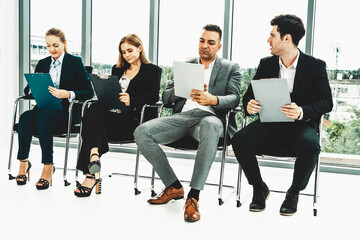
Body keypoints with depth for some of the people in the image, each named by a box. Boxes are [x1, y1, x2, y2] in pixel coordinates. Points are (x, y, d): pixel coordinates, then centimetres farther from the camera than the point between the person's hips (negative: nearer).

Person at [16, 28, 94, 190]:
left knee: (42, 116, -35)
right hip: (44, 109, 4)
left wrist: (68, 94, -23)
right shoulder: (42, 64, 19)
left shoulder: (75, 62, 4)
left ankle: (48, 166, -32)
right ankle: (23, 162, -20)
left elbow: (89, 92, -5)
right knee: (25, 117, -29)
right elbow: (27, 90, 15)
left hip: (66, 111, -4)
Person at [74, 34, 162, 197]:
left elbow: (154, 97, -5)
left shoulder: (153, 71, 12)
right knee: (93, 109, -32)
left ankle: (91, 175, -36)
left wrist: (131, 101, -22)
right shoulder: (117, 70, 30)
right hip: (110, 113, 5)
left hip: (131, 118, -5)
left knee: (92, 123, -31)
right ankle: (94, 156, -49)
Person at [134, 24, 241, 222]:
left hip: (209, 116, -3)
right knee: (141, 132, -23)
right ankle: (174, 187, -9)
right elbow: (165, 98, 16)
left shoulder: (230, 68, 17)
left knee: (210, 126, -43)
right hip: (182, 115, 4)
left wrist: (213, 99, -23)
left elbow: (234, 99, -1)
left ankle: (193, 196, -37)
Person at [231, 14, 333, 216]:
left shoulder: (316, 66, 0)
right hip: (269, 124, 3)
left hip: (301, 125, -2)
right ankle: (260, 189, -2)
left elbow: (326, 102, -7)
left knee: (310, 145, -36)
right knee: (240, 139, -26)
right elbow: (250, 93, 8)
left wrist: (301, 112, -29)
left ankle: (294, 192, -6)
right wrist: (249, 105, -18)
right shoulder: (266, 64, 10)